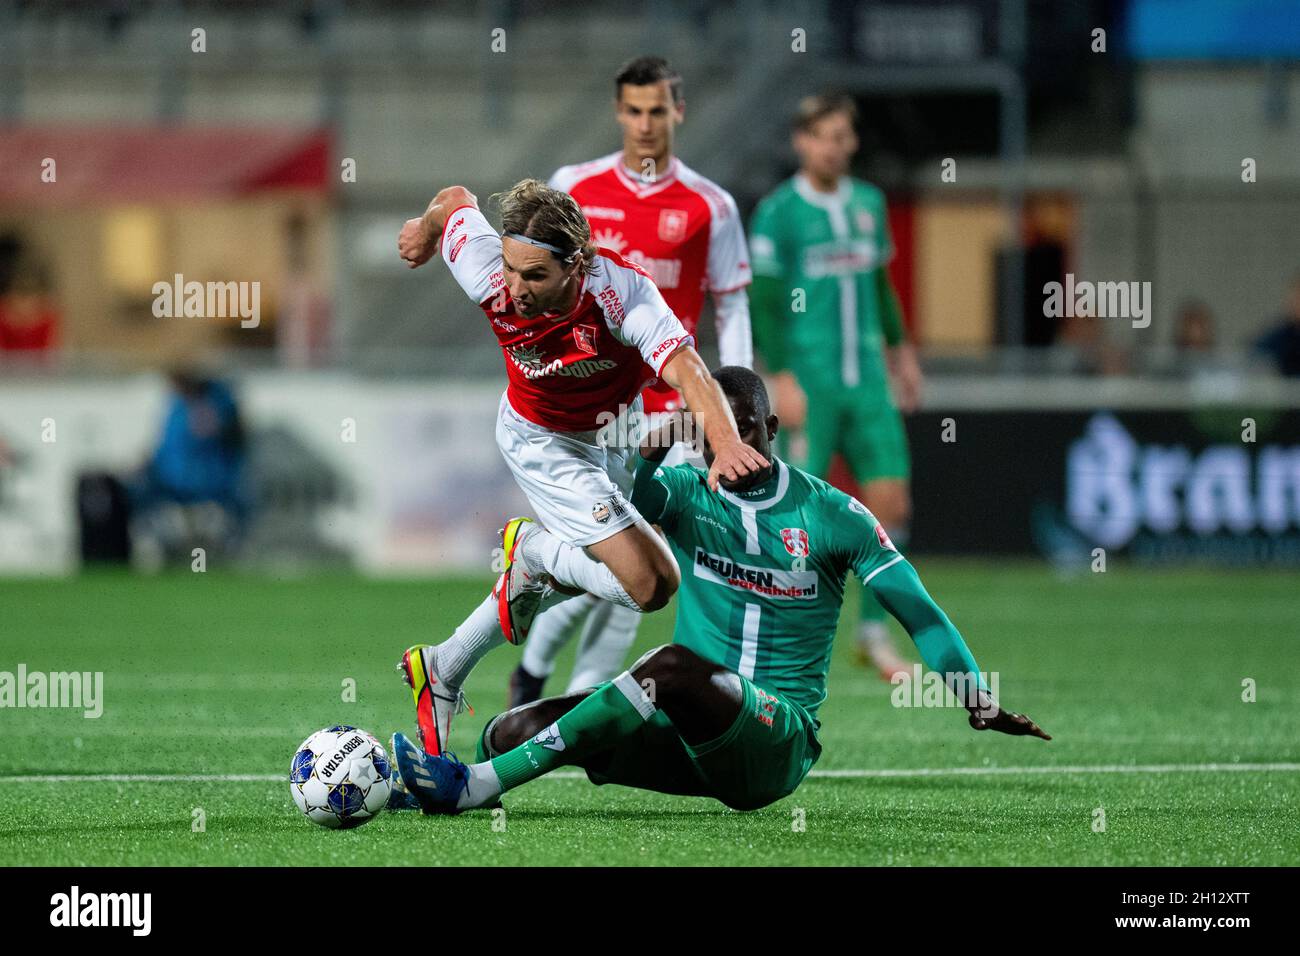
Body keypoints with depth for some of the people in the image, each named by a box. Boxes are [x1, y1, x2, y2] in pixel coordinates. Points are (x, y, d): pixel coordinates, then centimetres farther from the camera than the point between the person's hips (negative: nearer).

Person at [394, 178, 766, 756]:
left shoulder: (622, 291, -36)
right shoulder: (490, 276, -33)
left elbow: (685, 368, -48)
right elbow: (455, 202, -12)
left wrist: (726, 444, -67)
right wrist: (426, 232, 13)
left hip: (610, 436, 3)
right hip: (541, 442, -3)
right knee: (650, 584, -16)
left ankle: (443, 669, 35)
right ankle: (533, 550, 8)